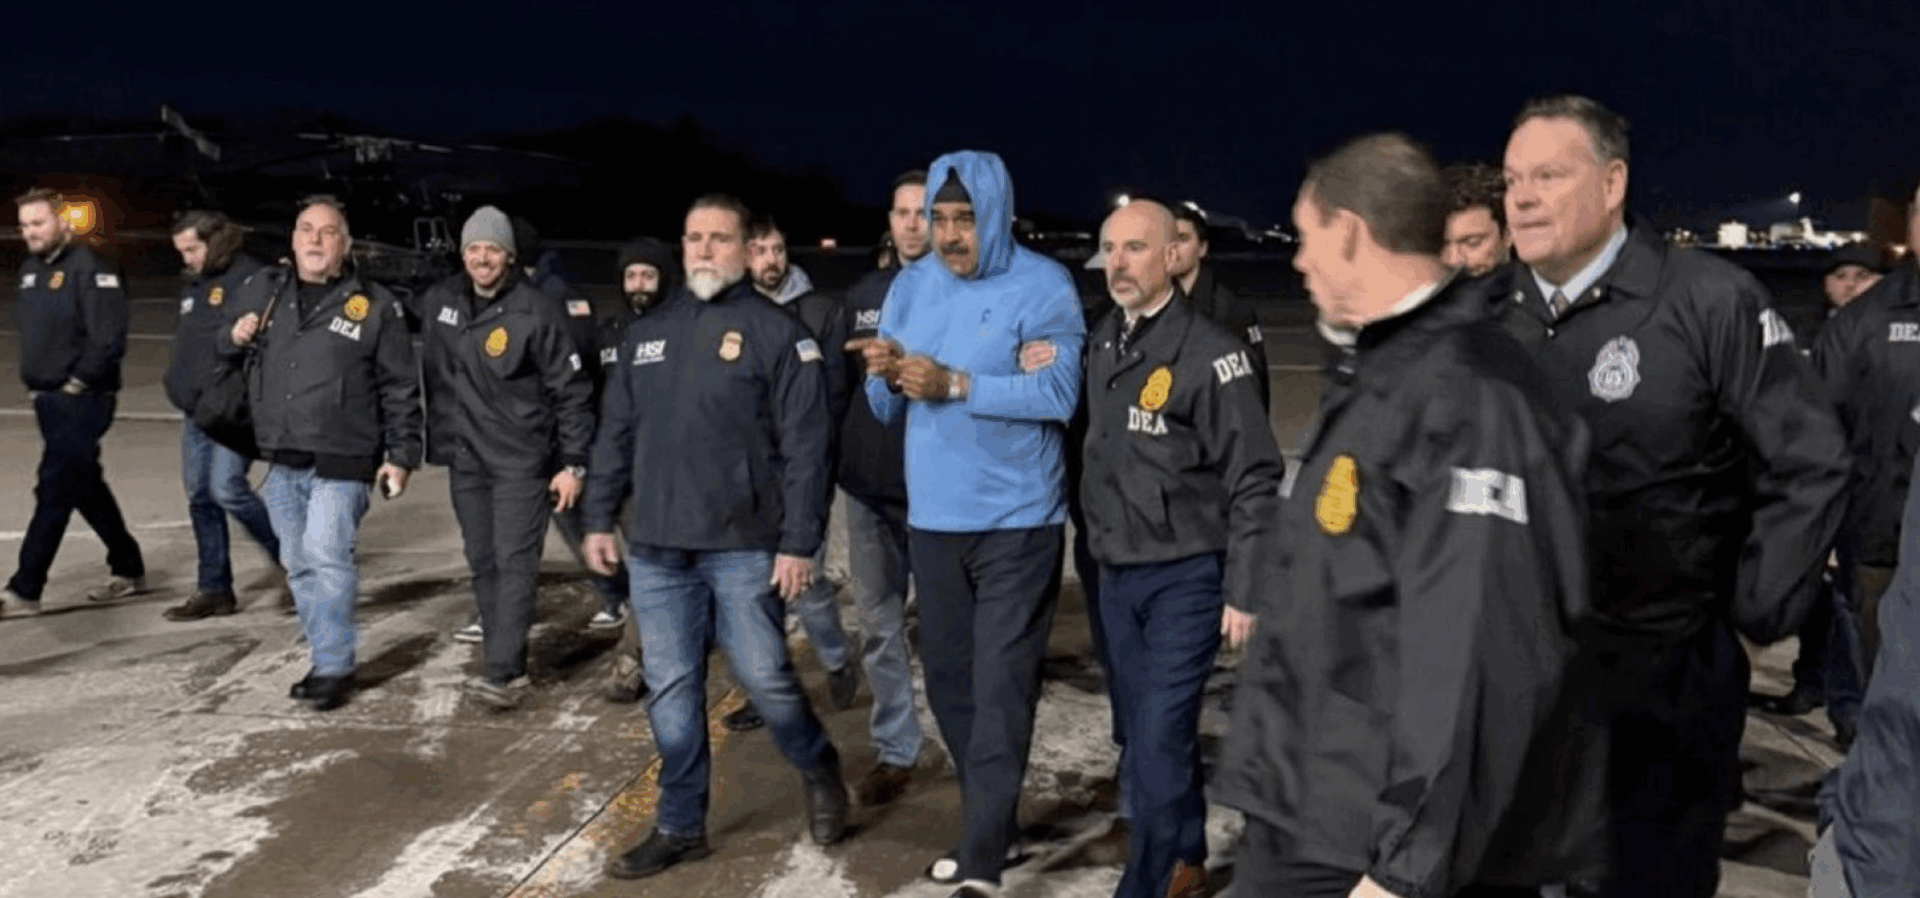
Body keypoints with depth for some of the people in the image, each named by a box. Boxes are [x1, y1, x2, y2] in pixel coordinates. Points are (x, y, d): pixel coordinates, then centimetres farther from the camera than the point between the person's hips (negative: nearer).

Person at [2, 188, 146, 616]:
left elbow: (109, 338, -21)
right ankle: (129, 570, 27)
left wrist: (76, 383, -16)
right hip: (48, 400, 9)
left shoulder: (89, 268, -15)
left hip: (81, 402, -9)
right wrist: (35, 381, 11)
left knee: (54, 492, -7)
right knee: (86, 488, 15)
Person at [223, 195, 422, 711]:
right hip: (281, 462, 5)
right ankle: (326, 660, 26)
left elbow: (400, 389, -1)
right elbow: (222, 350, 24)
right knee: (299, 566, 12)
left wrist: (402, 455, -6)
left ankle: (334, 667, -4)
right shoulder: (262, 290, 8)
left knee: (326, 558, -16)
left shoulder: (375, 306, -4)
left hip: (341, 463, -5)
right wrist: (235, 338, 0)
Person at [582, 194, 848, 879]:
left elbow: (805, 449, -9)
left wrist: (799, 543, -13)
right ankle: (680, 826, 22)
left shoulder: (777, 332, -5)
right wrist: (600, 519, 12)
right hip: (656, 550, 5)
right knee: (671, 691, 9)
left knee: (765, 678, -1)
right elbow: (615, 436, 17)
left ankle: (820, 773, 27)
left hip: (744, 549, -5)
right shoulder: (646, 334, 13)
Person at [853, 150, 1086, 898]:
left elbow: (1057, 393, -19)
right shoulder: (910, 286, 8)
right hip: (932, 519, 6)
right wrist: (888, 378, -12)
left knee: (1001, 689, -5)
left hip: (1016, 521, -6)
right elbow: (889, 412, 10)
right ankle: (987, 824, 32)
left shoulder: (1043, 286, -9)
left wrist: (955, 383, -24)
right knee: (948, 681, 14)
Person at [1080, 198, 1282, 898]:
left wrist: (1246, 590, -16)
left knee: (1159, 740, -7)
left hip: (1185, 577, -7)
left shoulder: (1210, 352, -15)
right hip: (1115, 575, 7)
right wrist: (1099, 546, 15)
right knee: (1146, 731, 17)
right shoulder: (1101, 342, 6)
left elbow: (1254, 481, -14)